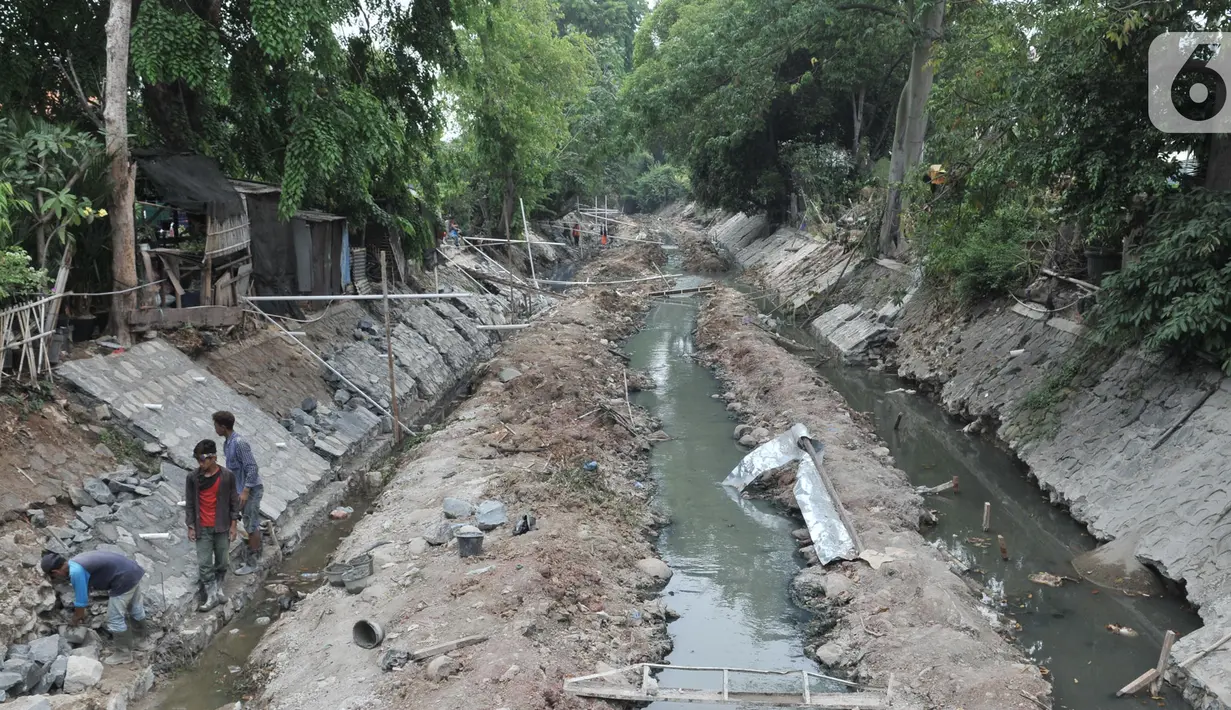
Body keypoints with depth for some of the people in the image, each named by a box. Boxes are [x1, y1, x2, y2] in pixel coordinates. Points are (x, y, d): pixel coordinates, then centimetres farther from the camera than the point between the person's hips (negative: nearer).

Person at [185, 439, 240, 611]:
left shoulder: (227, 476, -10)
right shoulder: (192, 478, -7)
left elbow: (234, 501, -2)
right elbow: (189, 504, 0)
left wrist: (233, 525, -3)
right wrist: (190, 527, -1)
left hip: (222, 527, 0)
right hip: (202, 528, 0)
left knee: (221, 560, 12)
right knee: (204, 563, 1)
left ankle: (218, 588, 31)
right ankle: (212, 596, 9)